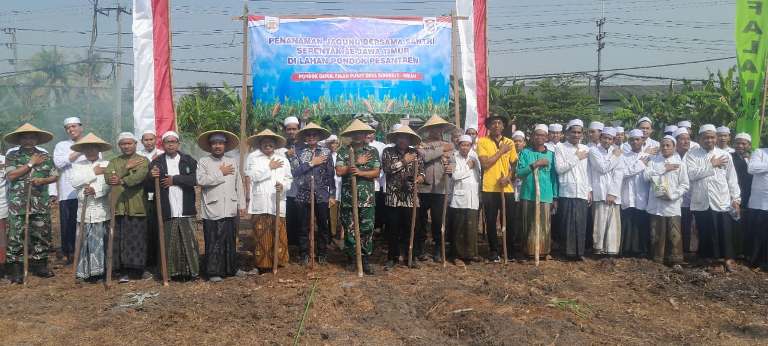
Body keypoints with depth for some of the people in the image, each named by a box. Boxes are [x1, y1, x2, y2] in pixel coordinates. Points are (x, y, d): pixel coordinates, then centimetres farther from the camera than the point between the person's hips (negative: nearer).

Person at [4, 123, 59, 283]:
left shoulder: (45, 156, 9)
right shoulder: (12, 156, 2)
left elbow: (55, 176, 9)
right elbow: (11, 175, -11)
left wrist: (43, 180, -11)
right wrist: (31, 164, -10)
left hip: (41, 204, 2)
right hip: (18, 204, -2)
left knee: (42, 235, 7)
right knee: (16, 237, -1)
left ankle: (39, 265, 20)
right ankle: (16, 270, 6)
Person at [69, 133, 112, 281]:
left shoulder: (107, 165, 6)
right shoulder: (78, 165, 13)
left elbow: (109, 184, -6)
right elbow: (75, 182, -4)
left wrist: (96, 190, -21)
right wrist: (93, 172, -6)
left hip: (101, 211, -2)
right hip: (84, 211, 2)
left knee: (100, 242, 0)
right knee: (84, 242, 2)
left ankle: (99, 270, 9)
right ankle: (83, 272, 10)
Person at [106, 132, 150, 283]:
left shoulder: (143, 161, 6)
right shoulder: (114, 162, 18)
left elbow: (139, 176, -15)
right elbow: (108, 178, -1)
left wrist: (122, 181, -31)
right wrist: (126, 168, -9)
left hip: (137, 206, -3)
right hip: (117, 207, 3)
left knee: (137, 239, -3)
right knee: (119, 239, 1)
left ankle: (138, 269, 7)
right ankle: (124, 271, 9)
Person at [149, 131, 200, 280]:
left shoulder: (189, 160, 8)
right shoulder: (157, 162, 9)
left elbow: (193, 180, -7)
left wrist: (174, 179, -8)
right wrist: (151, 177, -17)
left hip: (186, 210, 0)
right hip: (167, 210, 1)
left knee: (189, 240, 1)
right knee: (169, 242, 3)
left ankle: (192, 270, 9)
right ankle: (173, 271, 11)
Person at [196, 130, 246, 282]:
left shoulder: (233, 162, 15)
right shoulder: (203, 162, 4)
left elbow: (239, 185, 13)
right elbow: (201, 180, -13)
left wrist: (242, 205, 8)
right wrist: (220, 173, -7)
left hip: (230, 209, 3)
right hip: (212, 210, -3)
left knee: (230, 241, 8)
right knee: (213, 242, -2)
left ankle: (230, 269, 19)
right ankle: (214, 272, 5)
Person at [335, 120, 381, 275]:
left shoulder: (373, 151, 6)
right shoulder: (343, 151, 6)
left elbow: (376, 172, -2)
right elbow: (339, 171, -6)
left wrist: (360, 172, -17)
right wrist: (357, 163, -10)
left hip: (367, 198, 0)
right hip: (348, 197, 0)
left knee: (367, 230, 0)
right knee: (349, 229, 6)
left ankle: (366, 261, 7)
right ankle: (351, 258, 19)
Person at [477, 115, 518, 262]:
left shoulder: (509, 143, 8)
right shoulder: (482, 141, -2)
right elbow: (485, 164, -13)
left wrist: (508, 178, -9)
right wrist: (501, 151, -12)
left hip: (507, 189, 2)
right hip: (489, 189, -2)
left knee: (509, 221, 6)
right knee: (491, 222, 4)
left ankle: (509, 250, 20)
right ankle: (493, 251, 16)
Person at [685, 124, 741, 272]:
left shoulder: (724, 155, 6)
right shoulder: (692, 154, 2)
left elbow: (732, 179, 6)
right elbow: (691, 174, -14)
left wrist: (736, 199, 2)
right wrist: (711, 165, -10)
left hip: (722, 201, 1)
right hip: (701, 202, -1)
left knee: (725, 232, 1)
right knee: (705, 233, 7)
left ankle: (728, 259, 13)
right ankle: (705, 258, 20)